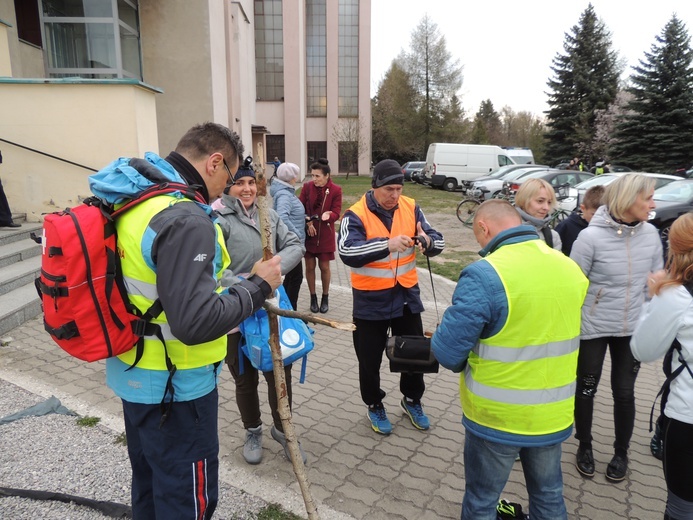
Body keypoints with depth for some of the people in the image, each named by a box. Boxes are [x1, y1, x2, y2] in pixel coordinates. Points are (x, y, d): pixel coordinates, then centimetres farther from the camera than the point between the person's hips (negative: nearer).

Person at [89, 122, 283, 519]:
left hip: (133, 373, 9)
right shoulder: (186, 220, -26)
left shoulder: (131, 201, 3)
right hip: (175, 387, -9)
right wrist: (259, 286, -19)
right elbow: (196, 323, -31)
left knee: (150, 486, 28)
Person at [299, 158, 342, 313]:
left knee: (324, 267, 7)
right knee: (310, 266, 6)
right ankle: (313, 297, 23)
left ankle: (325, 297, 26)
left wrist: (328, 216, -31)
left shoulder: (336, 190, -9)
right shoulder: (307, 187, -3)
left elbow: (337, 213, -9)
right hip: (308, 233, 2)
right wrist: (308, 223, -14)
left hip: (325, 235, -1)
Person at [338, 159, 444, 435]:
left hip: (406, 295, 4)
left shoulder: (411, 208, -1)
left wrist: (427, 241, -27)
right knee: (370, 358, 11)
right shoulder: (356, 215, -14)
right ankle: (375, 406, 37)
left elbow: (438, 242, -3)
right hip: (371, 300, -3)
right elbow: (347, 252, -29)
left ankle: (412, 400, 44)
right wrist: (387, 245, -40)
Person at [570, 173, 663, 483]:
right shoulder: (591, 236, -18)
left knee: (624, 392, 14)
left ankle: (621, 452, 35)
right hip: (592, 328, -3)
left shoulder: (650, 235, -4)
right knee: (586, 389, 12)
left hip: (632, 329, 3)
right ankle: (585, 447, 35)